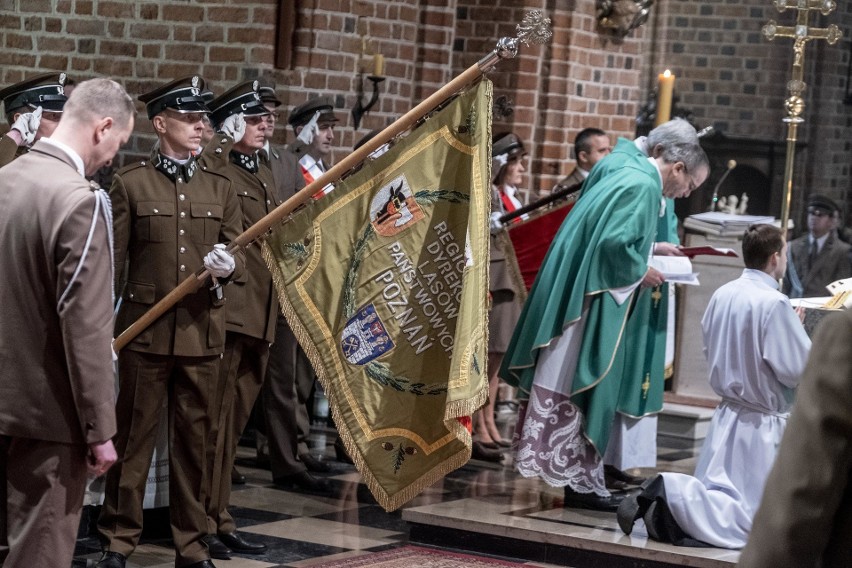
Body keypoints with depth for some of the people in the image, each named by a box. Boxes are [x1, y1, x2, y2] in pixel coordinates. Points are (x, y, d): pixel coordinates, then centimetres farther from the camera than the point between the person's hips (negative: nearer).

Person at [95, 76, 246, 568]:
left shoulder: (220, 189, 12)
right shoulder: (131, 183, 2)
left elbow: (240, 256, 11)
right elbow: (112, 261, 1)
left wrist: (227, 265, -12)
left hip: (203, 332, 3)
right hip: (145, 330, -3)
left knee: (195, 437, 7)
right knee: (135, 435, 1)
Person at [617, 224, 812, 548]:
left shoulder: (722, 295, 2)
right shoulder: (774, 303, -19)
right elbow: (798, 369, -16)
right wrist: (797, 329, 0)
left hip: (727, 416, 7)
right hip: (762, 425, -7)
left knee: (719, 497, 17)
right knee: (746, 519, -1)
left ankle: (665, 496, -8)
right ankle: (673, 496, -20)